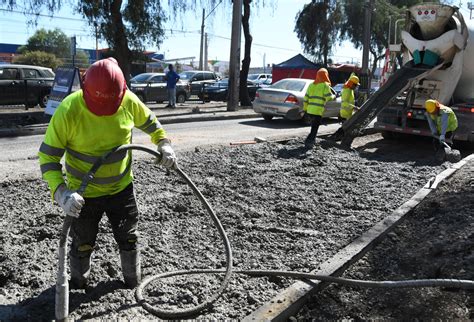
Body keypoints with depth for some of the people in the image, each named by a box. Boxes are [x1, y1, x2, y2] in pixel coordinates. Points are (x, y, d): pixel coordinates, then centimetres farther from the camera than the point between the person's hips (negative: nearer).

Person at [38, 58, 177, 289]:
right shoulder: (68, 110, -26)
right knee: (83, 244, 15)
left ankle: (134, 282, 42)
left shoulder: (129, 101, -17)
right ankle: (77, 283, 44)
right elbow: (47, 156, -21)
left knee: (128, 238, 17)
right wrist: (60, 192, -34)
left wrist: (163, 144, -10)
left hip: (122, 187, 2)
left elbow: (149, 122, 6)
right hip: (83, 193, -2)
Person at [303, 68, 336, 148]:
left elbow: (306, 98, 13)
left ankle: (311, 141, 25)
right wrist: (334, 96, 11)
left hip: (310, 110, 7)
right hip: (318, 111, -7)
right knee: (315, 128, 0)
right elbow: (329, 97, -11)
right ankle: (308, 141, -8)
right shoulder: (325, 85, -7)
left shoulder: (311, 85, 12)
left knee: (314, 127, 20)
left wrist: (305, 108, 19)